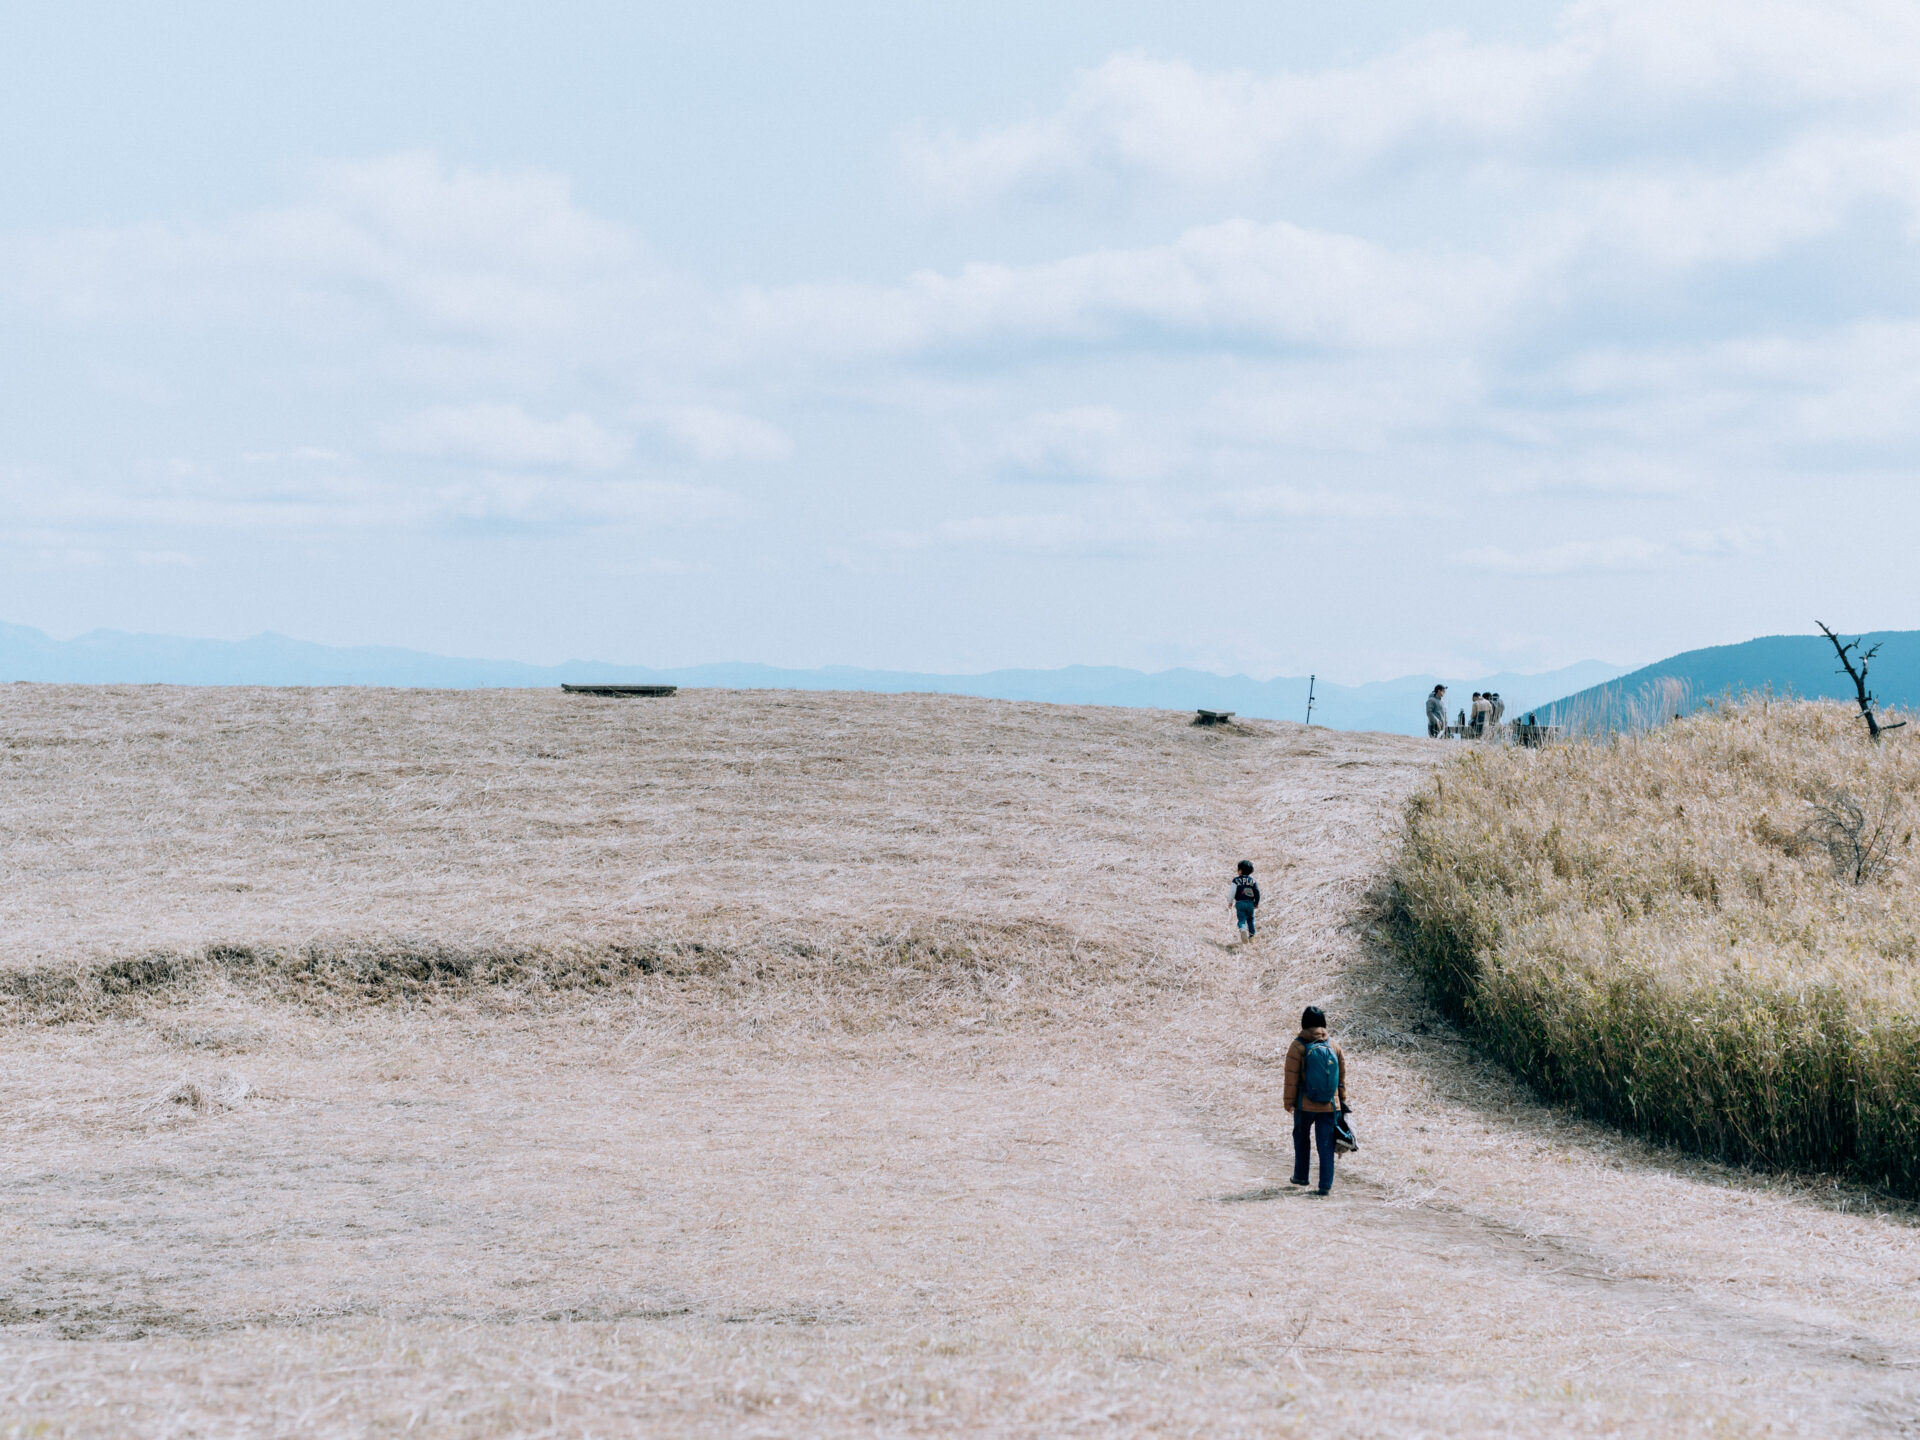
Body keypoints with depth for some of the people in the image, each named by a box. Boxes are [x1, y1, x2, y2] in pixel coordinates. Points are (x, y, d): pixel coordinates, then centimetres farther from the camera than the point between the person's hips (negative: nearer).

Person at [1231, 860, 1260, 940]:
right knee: (1250, 919, 19)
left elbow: (1233, 891, -8)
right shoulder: (1252, 880, 5)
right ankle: (1251, 934, 19)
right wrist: (1256, 903, 15)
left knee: (1241, 919, -4)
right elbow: (1257, 892, 4)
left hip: (1240, 903, -3)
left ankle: (1242, 929, -34)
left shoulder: (1236, 880, -3)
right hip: (1250, 903, 3)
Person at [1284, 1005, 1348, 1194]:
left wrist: (1288, 1101, 0)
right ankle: (1326, 1184, -1)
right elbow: (1341, 1077, 10)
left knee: (1301, 1137, 19)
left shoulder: (1297, 1047, -9)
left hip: (1305, 1104, -2)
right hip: (1329, 1106, 2)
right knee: (1326, 1144, 3)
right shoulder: (1334, 1047, 3)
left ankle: (1301, 1176, 26)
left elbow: (1291, 1078, -8)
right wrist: (1342, 1101, 19)